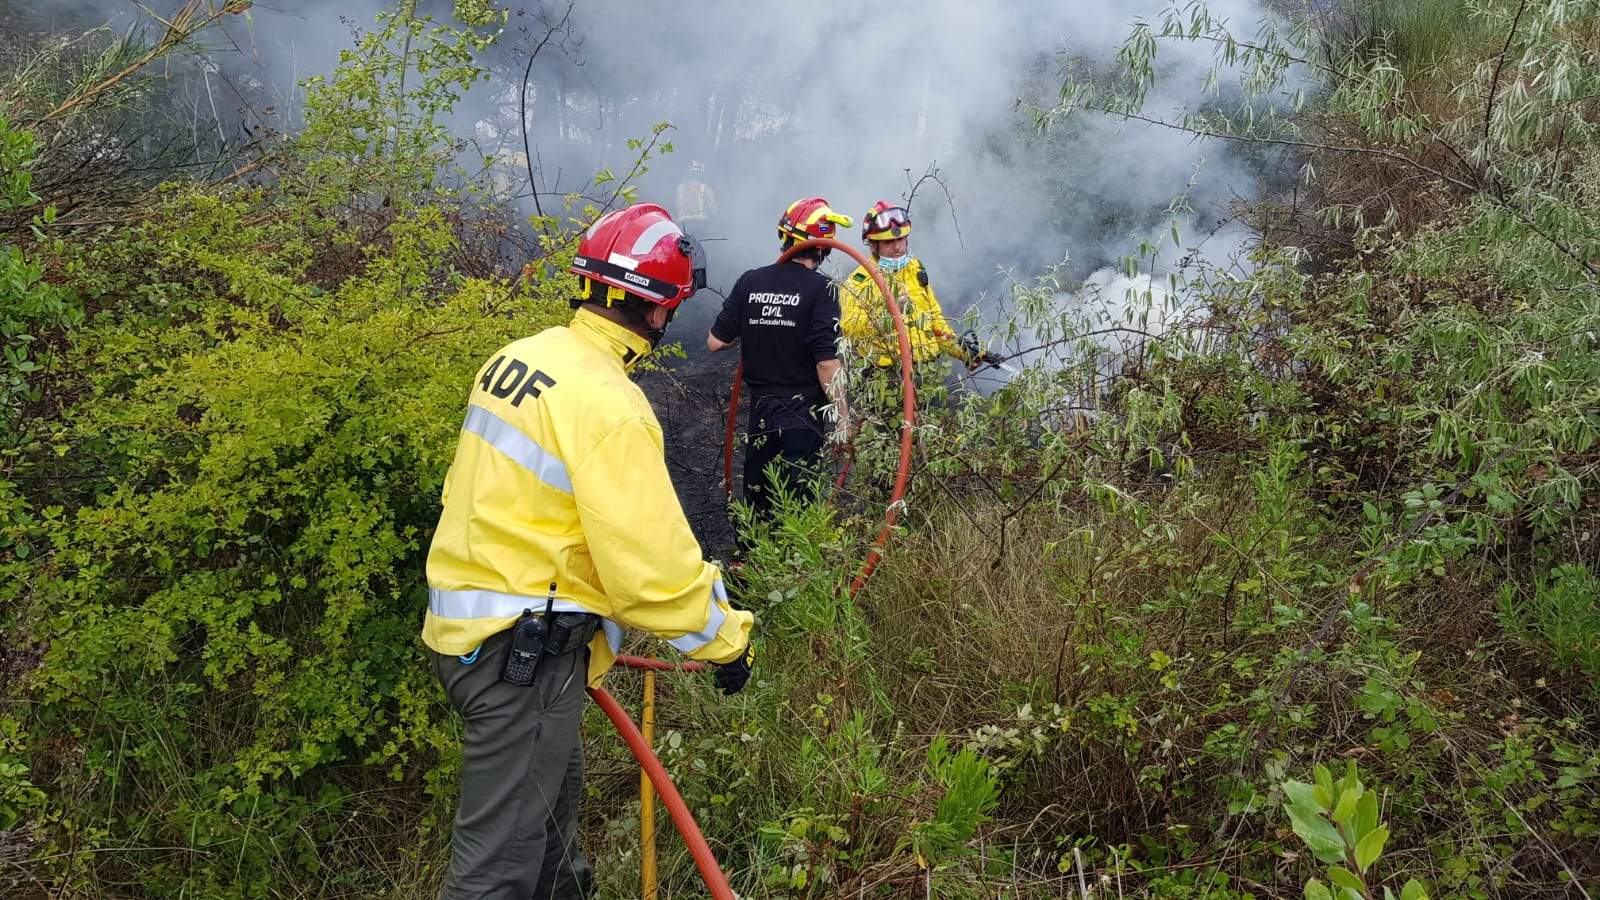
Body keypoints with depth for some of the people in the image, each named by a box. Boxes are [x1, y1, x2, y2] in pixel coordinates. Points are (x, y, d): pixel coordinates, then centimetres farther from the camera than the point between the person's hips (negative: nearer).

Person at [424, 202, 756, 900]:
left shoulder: (516, 357, 4)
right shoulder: (608, 403, -23)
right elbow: (652, 562, -24)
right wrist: (725, 639, -9)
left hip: (463, 622, 10)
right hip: (524, 651, -9)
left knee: (554, 784, 30)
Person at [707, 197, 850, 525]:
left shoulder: (749, 282, 0)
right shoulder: (820, 288, -13)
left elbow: (715, 343, 2)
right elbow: (826, 363, -17)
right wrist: (844, 418, -9)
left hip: (760, 410, 4)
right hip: (803, 416, -4)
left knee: (755, 500, 17)